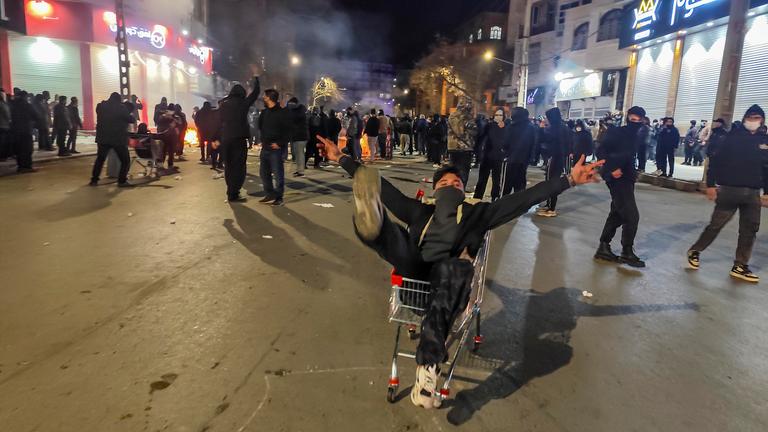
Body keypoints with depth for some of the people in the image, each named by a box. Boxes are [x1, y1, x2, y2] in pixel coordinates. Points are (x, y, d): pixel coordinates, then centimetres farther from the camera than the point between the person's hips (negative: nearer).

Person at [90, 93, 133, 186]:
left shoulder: (100, 106, 8)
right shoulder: (121, 107, -7)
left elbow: (101, 119, 19)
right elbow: (130, 119, -3)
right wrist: (130, 116, 17)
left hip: (103, 137, 5)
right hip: (118, 138, -5)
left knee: (100, 159, 16)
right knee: (125, 160, 4)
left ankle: (94, 180, 16)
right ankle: (122, 181, -5)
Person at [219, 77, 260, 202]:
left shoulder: (223, 104, 8)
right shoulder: (243, 103, -4)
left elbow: (219, 122, 7)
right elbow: (256, 91, 6)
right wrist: (256, 78, 22)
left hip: (225, 139, 5)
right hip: (239, 139, -5)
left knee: (229, 166, 15)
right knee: (238, 168, -2)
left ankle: (231, 191, 23)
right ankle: (233, 195, -5)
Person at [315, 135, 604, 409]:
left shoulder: (477, 213, 30)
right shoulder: (420, 211, 35)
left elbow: (523, 199, 20)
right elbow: (384, 189, 32)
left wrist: (569, 179, 11)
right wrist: (342, 159, 31)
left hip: (449, 273, -2)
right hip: (414, 268, 2)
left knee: (456, 268, -38)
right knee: (392, 234, -25)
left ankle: (428, 365, -47)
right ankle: (373, 221, -65)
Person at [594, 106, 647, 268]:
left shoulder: (639, 137, 11)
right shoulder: (616, 132, -11)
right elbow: (601, 152, -15)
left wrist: (634, 172, 7)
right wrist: (612, 168, -22)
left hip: (627, 178, 8)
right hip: (617, 179, -8)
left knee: (617, 214, 12)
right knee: (632, 215, -9)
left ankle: (604, 247, 20)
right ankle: (627, 252, 3)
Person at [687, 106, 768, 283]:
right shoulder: (733, 137, -4)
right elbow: (715, 161, -5)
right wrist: (711, 185, -10)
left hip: (753, 193, 4)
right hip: (729, 190, -4)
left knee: (749, 230, 6)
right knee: (716, 225, 0)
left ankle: (740, 266, 15)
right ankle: (695, 251, 19)